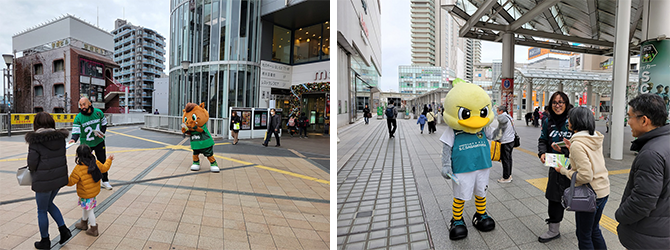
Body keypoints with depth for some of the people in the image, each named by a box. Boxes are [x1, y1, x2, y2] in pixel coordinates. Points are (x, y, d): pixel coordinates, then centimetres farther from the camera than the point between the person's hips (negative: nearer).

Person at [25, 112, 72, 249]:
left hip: (44, 180, -5)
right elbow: (63, 156, 4)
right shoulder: (60, 137, -1)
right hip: (60, 177, 5)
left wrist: (33, 171, 7)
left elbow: (32, 162, -13)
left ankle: (45, 241, 28)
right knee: (49, 204, 27)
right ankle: (64, 230, 22)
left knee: (42, 211, 13)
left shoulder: (35, 140, -16)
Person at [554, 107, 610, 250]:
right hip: (603, 190, 9)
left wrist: (564, 171, -12)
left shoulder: (577, 145, -24)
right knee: (594, 229, 25)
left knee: (584, 235, 10)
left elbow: (585, 176, -26)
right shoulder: (596, 138, 2)